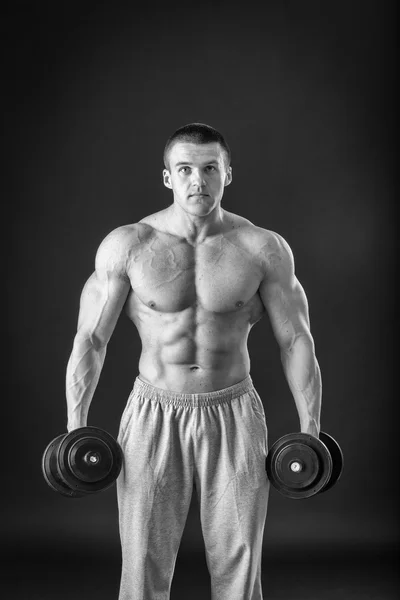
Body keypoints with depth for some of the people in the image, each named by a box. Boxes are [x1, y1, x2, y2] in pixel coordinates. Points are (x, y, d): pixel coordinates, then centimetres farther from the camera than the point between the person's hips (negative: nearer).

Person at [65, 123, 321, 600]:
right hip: (154, 418, 0)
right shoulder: (126, 245, -7)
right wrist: (75, 430, -4)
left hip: (233, 419, 0)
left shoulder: (265, 248, -7)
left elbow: (296, 340, -1)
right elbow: (89, 338, -2)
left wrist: (311, 432, -1)